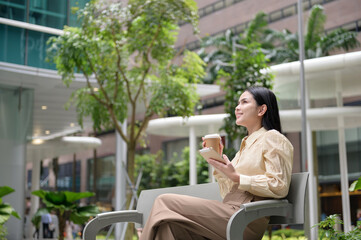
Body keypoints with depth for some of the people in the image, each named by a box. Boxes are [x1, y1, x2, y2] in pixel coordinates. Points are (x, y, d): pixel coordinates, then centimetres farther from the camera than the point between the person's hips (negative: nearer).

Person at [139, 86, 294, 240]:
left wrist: (237, 177, -16)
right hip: (230, 212, 8)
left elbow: (279, 186, -12)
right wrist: (216, 160, 10)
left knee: (165, 202, -14)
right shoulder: (246, 143, 27)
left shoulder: (272, 138, 2)